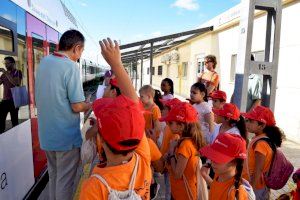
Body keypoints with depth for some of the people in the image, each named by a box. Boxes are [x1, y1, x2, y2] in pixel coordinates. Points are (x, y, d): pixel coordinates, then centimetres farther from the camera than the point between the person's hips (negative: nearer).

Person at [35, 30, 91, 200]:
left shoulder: (44, 62, 4)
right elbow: (77, 106, -21)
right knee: (65, 180, 9)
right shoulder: (71, 66, -19)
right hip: (66, 135, -7)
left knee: (53, 175, 23)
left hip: (46, 133, 7)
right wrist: (89, 105, 0)